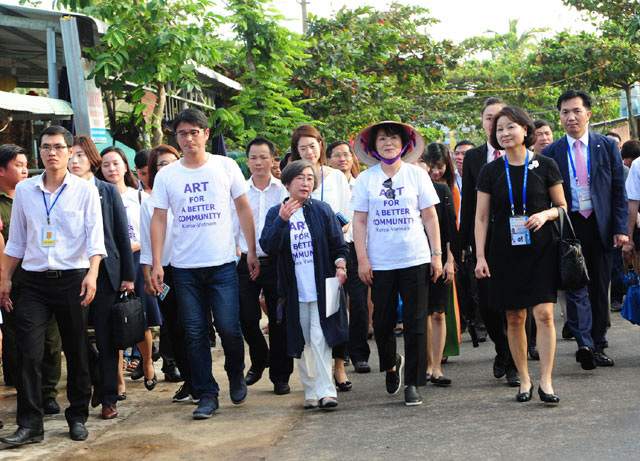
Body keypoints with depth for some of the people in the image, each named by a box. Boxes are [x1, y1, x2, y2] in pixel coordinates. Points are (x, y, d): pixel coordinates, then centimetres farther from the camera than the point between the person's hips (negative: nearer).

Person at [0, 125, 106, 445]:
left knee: (76, 352, 6)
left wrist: (92, 274, -20)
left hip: (72, 279, -2)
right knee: (28, 351, -7)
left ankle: (78, 417, 20)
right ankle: (30, 424, -3)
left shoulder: (85, 190, 1)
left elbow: (95, 237, -6)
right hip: (35, 281, 2)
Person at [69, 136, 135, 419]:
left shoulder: (108, 191, 5)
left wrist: (128, 276, 1)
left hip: (106, 273, -1)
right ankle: (96, 384, 26)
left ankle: (108, 398, 9)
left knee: (106, 339, 1)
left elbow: (122, 234, 5)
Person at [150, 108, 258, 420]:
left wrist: (252, 251, 4)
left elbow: (243, 209, 8)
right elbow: (159, 219, 5)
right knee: (195, 334, 3)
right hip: (184, 267, 1)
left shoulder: (226, 166, 3)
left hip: (223, 264, -1)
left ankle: (236, 375, 24)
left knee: (229, 328, -5)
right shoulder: (166, 175, 5)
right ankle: (207, 395, 12)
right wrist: (156, 263, -2)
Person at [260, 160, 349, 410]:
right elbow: (268, 247, -9)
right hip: (294, 291, 2)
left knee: (320, 338, -9)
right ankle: (311, 392, 14)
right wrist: (282, 220, -21)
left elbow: (338, 244, 4)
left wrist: (340, 263, -15)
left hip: (321, 287, -1)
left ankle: (325, 391, -9)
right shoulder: (276, 213, 4)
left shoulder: (322, 210, 3)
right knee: (302, 342, 6)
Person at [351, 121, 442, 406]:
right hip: (380, 262, 1)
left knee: (415, 323, -1)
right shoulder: (365, 179, 4)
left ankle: (412, 383, 7)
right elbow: (359, 221, 4)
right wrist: (362, 258, -4)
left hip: (415, 259, 0)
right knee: (382, 321, 4)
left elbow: (430, 217, 6)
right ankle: (391, 365, 33)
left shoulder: (417, 175, 4)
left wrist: (436, 254, 1)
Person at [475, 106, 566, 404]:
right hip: (505, 253, 1)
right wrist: (480, 257, -2)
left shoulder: (545, 166, 2)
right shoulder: (490, 171, 4)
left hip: (540, 251, -1)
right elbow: (481, 217, 5)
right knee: (514, 319, 4)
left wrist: (545, 214, -12)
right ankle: (524, 381, 14)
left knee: (544, 314, -10)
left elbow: (562, 206, 9)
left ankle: (545, 383, -6)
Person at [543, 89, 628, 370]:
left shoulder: (607, 146, 6)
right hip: (568, 226, -1)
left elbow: (619, 190, 5)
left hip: (601, 226, 1)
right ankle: (584, 344, -21)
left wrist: (621, 228, -4)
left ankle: (597, 346, 17)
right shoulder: (551, 153, 5)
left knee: (600, 288, 7)